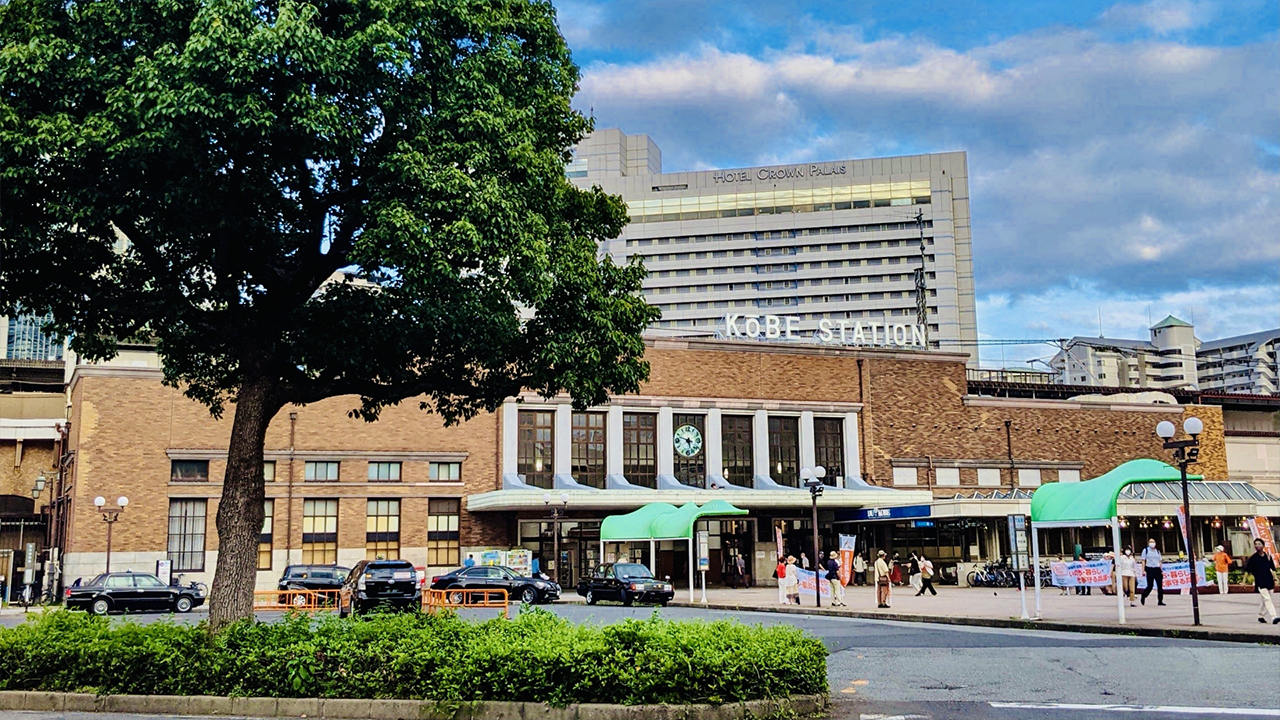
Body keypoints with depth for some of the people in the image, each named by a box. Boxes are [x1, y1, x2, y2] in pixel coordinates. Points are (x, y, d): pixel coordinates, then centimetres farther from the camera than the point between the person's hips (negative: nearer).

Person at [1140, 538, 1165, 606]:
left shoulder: (1157, 551, 16)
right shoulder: (1145, 550, 5)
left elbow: (1160, 561, 17)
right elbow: (1143, 561, 1)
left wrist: (1162, 570, 8)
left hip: (1157, 570, 4)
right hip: (1150, 570, -4)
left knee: (1160, 585, -2)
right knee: (1150, 586, -6)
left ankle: (1160, 601, 4)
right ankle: (1143, 597, 18)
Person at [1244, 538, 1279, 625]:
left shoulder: (1268, 556, 8)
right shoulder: (1253, 558, -3)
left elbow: (1272, 569, 16)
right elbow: (1247, 570, 1)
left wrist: (1275, 579, 7)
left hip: (1269, 581, 5)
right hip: (1260, 583, -5)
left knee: (1265, 600, 12)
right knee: (1267, 599, -15)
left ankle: (1261, 616, 28)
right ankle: (1274, 617, -22)